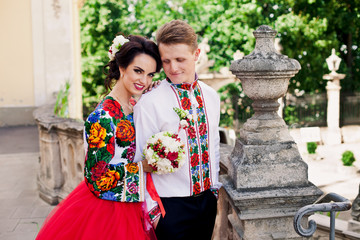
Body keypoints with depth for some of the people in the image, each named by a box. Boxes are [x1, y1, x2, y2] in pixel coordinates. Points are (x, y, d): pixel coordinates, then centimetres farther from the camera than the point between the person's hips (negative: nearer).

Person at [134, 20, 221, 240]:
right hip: (171, 205, -5)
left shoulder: (211, 97, 3)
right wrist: (151, 209, -9)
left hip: (207, 199, 5)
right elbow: (140, 161, -12)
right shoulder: (149, 102, -15)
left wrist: (214, 188, 14)